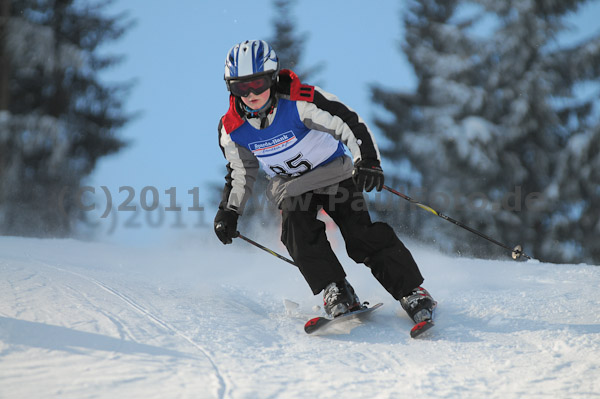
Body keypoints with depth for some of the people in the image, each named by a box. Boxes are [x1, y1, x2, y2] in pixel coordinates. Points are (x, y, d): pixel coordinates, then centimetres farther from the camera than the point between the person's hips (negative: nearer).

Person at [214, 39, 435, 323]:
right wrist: (228, 211, 2)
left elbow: (349, 123, -24)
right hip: (291, 187, 4)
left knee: (361, 233, -17)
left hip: (334, 173, -3)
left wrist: (368, 161, -38)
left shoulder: (299, 103, -26)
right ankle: (335, 290, -19)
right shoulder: (232, 129, -11)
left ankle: (412, 292, -11)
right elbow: (241, 171, 8)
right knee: (297, 228, -26)